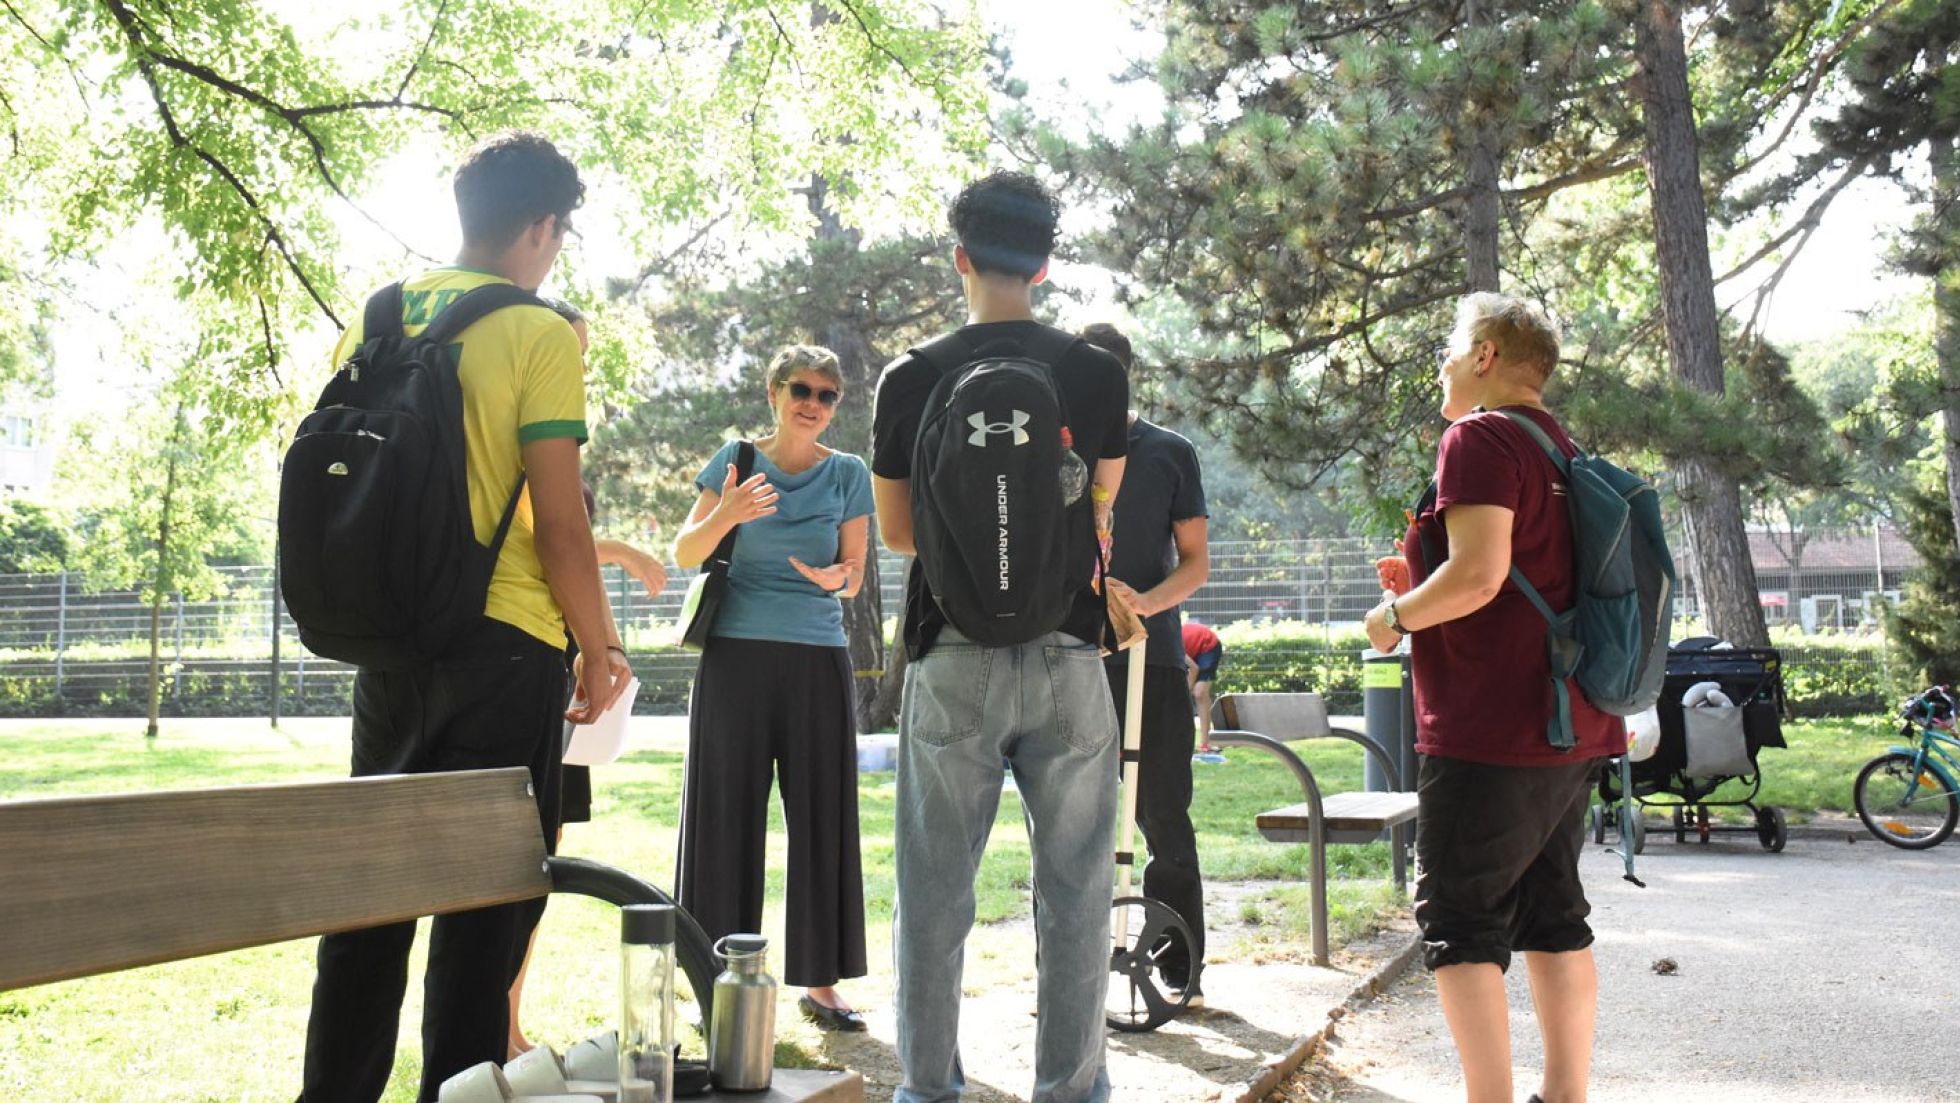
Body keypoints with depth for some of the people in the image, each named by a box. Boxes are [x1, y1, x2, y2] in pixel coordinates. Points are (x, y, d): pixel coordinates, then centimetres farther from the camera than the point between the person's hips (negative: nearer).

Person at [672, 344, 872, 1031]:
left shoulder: (848, 474, 6)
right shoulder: (736, 459, 4)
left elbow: (855, 576, 6)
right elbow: (684, 554, -3)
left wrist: (837, 578, -18)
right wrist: (724, 516, -23)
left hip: (819, 659, 1)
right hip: (737, 654, -1)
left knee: (822, 818, 1)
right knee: (727, 816, 0)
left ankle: (820, 982, 11)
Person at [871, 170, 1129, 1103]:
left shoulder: (909, 380, -3)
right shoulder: (1098, 373, -1)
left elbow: (897, 533, 8)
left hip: (952, 664, 0)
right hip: (1068, 660, 1)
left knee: (935, 893, 10)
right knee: (1074, 891, 10)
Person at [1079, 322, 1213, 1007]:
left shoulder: (1169, 454, 6)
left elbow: (1196, 562, 3)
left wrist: (1146, 601, -16)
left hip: (1151, 655, -1)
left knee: (1166, 821, 2)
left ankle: (1182, 972, 13)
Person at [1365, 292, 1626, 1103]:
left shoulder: (1478, 438, -11)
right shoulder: (1566, 452, 17)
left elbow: (1477, 573, -24)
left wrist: (1396, 615, -8)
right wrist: (1424, 594, 19)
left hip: (1490, 733, -9)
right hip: (1573, 731, 9)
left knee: (1459, 921, -2)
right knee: (1553, 914, 14)